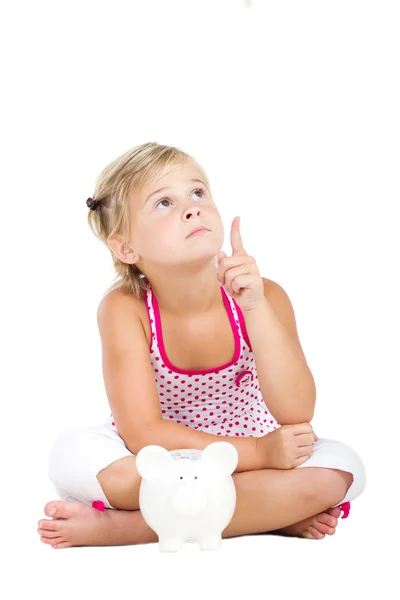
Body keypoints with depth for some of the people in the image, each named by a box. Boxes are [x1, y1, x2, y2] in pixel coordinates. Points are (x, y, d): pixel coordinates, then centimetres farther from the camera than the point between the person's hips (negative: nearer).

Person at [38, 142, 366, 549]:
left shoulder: (263, 296, -17)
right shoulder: (125, 308, -20)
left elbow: (296, 413, -28)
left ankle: (122, 526, -26)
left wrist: (256, 307, -38)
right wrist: (260, 453, -30)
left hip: (250, 452, 1)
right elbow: (142, 434, -25)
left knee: (341, 468, -27)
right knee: (72, 454, -31)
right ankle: (279, 513, -23)